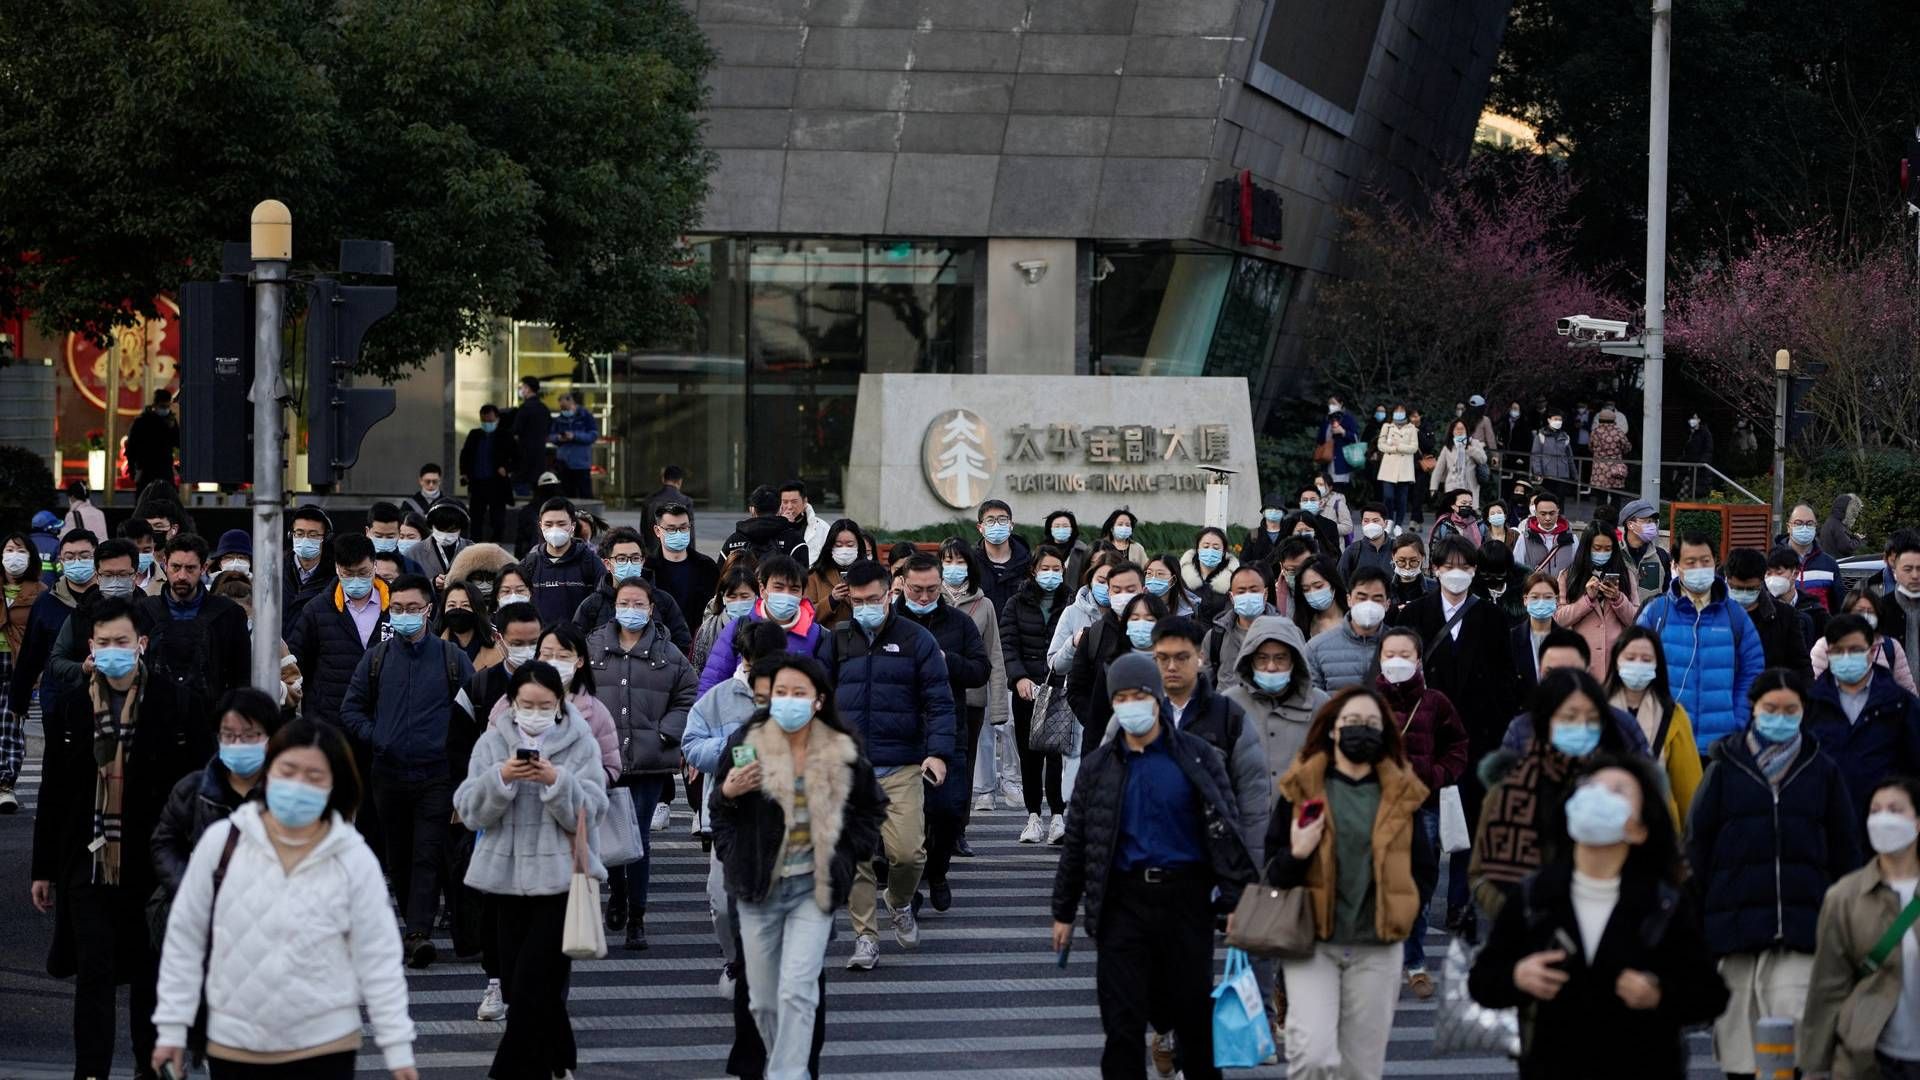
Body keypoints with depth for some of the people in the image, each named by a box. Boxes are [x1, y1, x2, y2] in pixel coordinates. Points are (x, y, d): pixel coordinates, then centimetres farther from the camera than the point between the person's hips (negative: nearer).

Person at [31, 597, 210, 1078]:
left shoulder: (174, 704, -5)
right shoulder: (73, 707, 3)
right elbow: (52, 794, 8)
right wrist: (43, 869, 8)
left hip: (153, 867, -1)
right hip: (88, 863, 1)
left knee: (150, 973, 10)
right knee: (93, 972, 1)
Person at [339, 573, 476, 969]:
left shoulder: (451, 659, 4)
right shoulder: (375, 659, 9)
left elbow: (476, 707, 7)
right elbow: (351, 710, 12)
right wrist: (376, 738, -3)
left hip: (435, 773, -3)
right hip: (389, 772, 3)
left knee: (428, 855, -12)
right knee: (399, 857, 9)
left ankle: (420, 933, -21)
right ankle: (417, 928, 21)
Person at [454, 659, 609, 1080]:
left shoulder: (580, 743, 1)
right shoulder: (492, 742, 7)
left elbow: (589, 813, -6)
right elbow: (470, 811, -1)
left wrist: (557, 782, -22)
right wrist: (500, 778, -18)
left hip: (561, 876, -3)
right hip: (507, 875, 3)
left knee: (532, 985, -10)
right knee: (516, 983, 8)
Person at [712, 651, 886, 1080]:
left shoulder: (842, 755, -2)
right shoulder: (746, 744, -4)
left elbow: (871, 808, 15)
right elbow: (718, 809, 8)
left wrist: (853, 856, 5)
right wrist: (728, 793, -13)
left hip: (814, 888, -1)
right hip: (760, 886, 1)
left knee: (797, 993, -14)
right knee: (763, 999, 8)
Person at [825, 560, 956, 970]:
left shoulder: (916, 640, 1)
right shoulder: (838, 641, 9)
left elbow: (939, 702, -1)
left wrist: (938, 751, -12)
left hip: (902, 768, -2)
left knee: (907, 851, -10)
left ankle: (900, 902, 22)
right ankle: (865, 937, 6)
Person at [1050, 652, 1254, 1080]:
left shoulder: (1197, 757, 1)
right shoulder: (1099, 765, 7)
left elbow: (1226, 828, 1)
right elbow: (1076, 840, 11)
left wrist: (1240, 900, -5)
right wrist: (1063, 912, 12)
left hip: (1185, 896, -1)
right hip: (1123, 900, 1)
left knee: (1193, 1011, 8)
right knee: (1122, 1018, -1)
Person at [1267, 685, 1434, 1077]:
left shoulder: (1402, 794, 8)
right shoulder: (1301, 789, 2)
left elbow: (1423, 867, 15)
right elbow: (1272, 871, 4)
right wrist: (1296, 855, -15)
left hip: (1377, 946, 2)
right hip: (1312, 941, -2)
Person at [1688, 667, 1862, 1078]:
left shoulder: (1823, 771, 9)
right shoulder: (1726, 768, 7)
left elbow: (1845, 849, 13)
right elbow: (1697, 845, 7)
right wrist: (1693, 918, 2)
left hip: (1804, 923, 0)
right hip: (1736, 917, 0)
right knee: (1739, 1028, 3)